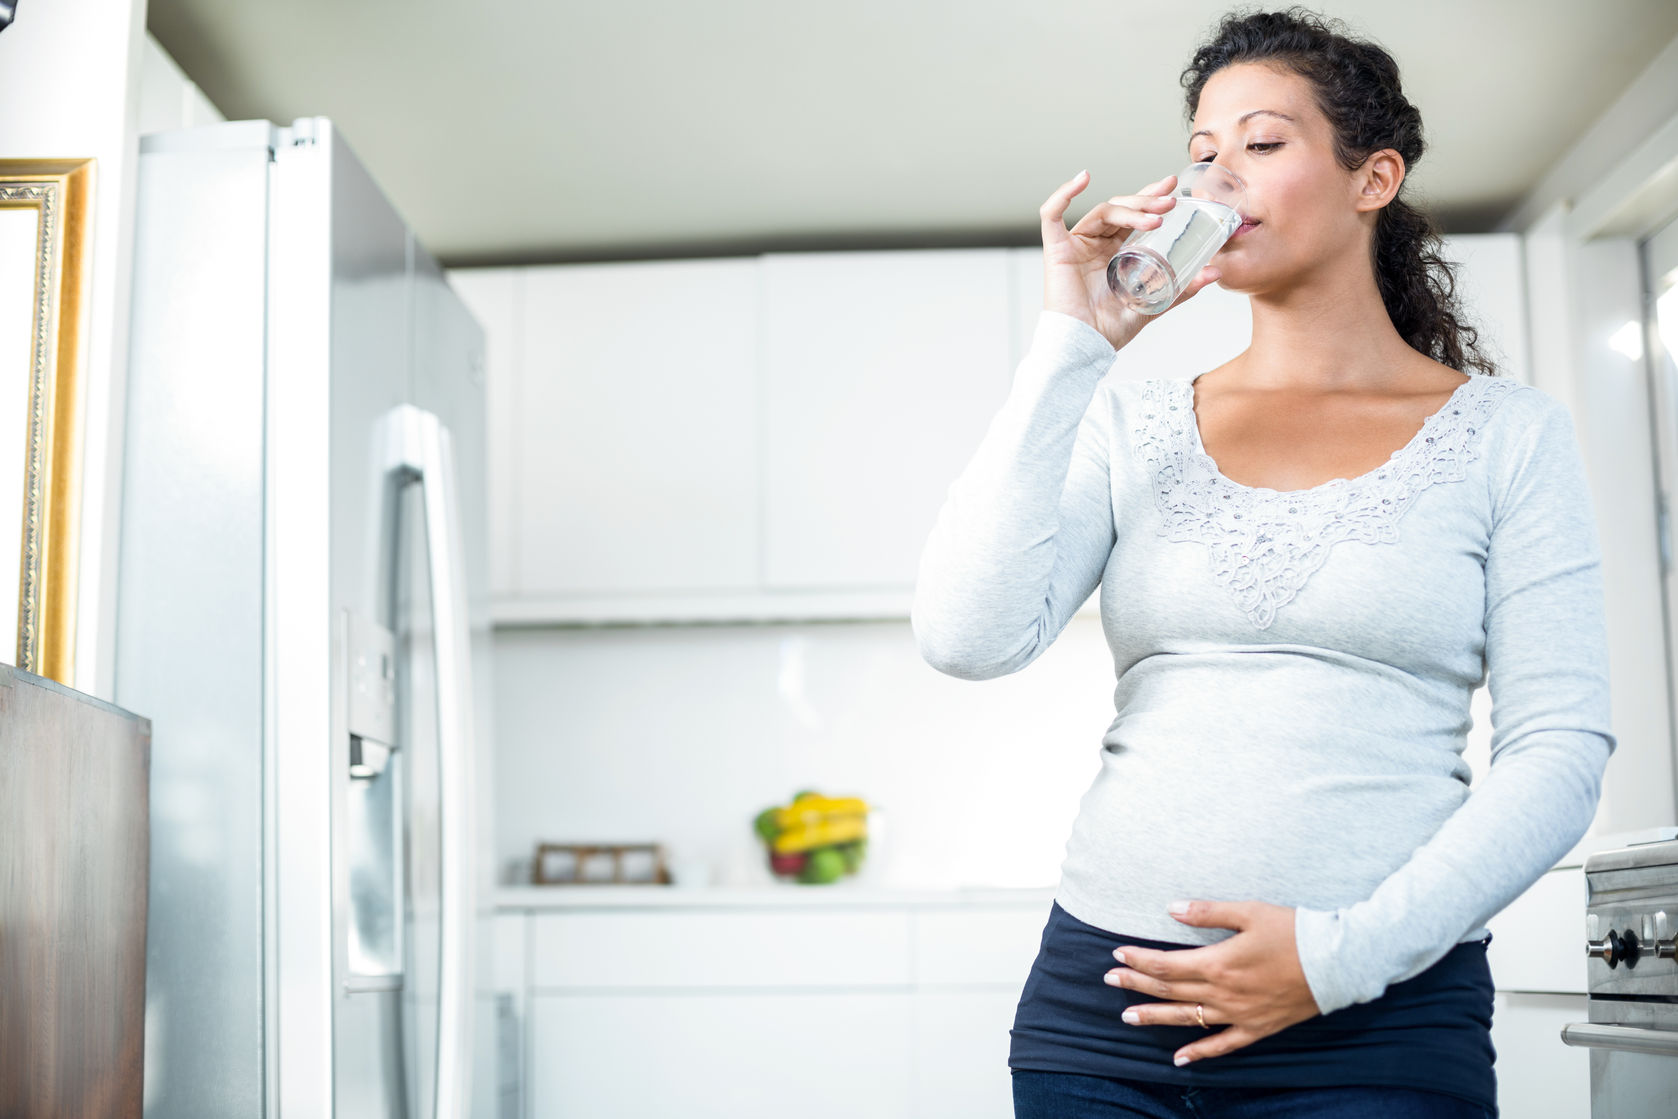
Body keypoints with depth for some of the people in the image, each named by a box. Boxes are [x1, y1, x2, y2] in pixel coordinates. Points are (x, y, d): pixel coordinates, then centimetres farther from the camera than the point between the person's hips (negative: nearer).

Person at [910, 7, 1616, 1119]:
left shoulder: (1507, 435, 2)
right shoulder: (1131, 421, 7)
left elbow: (1561, 749, -3)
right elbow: (968, 637, -7)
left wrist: (1345, 956, -13)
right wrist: (1072, 347, -7)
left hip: (1381, 1018, -2)